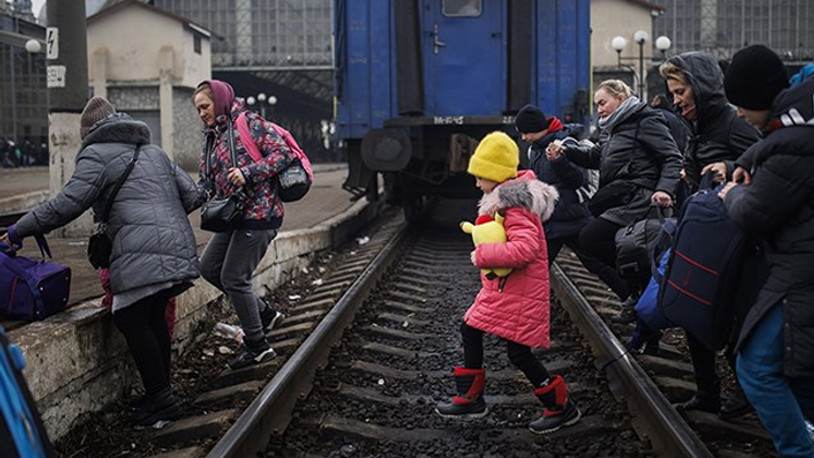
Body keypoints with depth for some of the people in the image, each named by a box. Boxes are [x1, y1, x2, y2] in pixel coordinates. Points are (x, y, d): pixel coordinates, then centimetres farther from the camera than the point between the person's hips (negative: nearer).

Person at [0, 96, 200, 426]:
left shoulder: (98, 154, 4)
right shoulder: (154, 151, 27)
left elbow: (66, 205, -6)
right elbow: (192, 195, 22)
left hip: (142, 255, -8)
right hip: (179, 247, 8)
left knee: (130, 319, -1)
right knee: (153, 317, 17)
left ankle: (160, 397, -2)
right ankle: (161, 395, 22)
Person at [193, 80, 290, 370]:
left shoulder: (250, 123, -8)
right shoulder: (212, 136, 16)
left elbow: (282, 154, -16)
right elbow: (209, 182, 21)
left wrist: (248, 173, -24)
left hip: (258, 214, -9)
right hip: (234, 216, 9)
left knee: (233, 278, -6)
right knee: (208, 268, 11)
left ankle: (257, 346, 8)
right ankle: (265, 313, 21)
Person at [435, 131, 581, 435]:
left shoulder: (516, 208, -22)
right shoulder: (503, 201, 10)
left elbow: (525, 249, -35)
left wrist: (482, 255, -26)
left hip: (520, 292, -11)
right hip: (502, 288, 11)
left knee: (519, 353, -7)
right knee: (470, 330, 16)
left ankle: (562, 408, 10)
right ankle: (471, 398, 28)